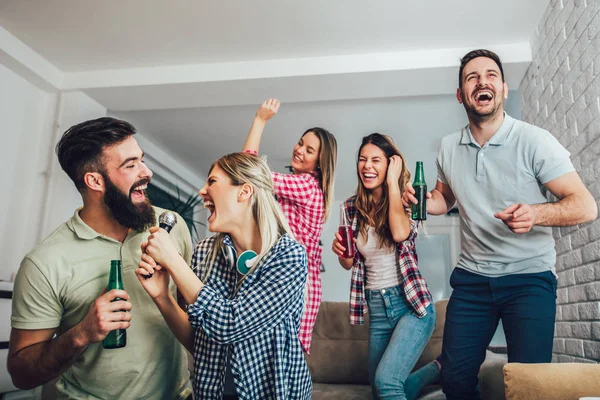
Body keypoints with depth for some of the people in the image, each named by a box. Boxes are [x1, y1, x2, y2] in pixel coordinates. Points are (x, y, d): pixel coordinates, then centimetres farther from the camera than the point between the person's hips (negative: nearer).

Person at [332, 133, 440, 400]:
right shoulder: (353, 207, 2)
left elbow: (400, 233, -31)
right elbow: (349, 263, 10)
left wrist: (392, 181, -21)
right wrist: (340, 251, -13)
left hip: (411, 303, -5)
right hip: (377, 309, 5)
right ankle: (437, 369, 39)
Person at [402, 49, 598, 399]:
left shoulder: (534, 141, -11)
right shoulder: (449, 148, 2)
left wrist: (536, 213, -32)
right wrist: (422, 202, -5)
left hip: (529, 278, -3)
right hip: (471, 278, 4)